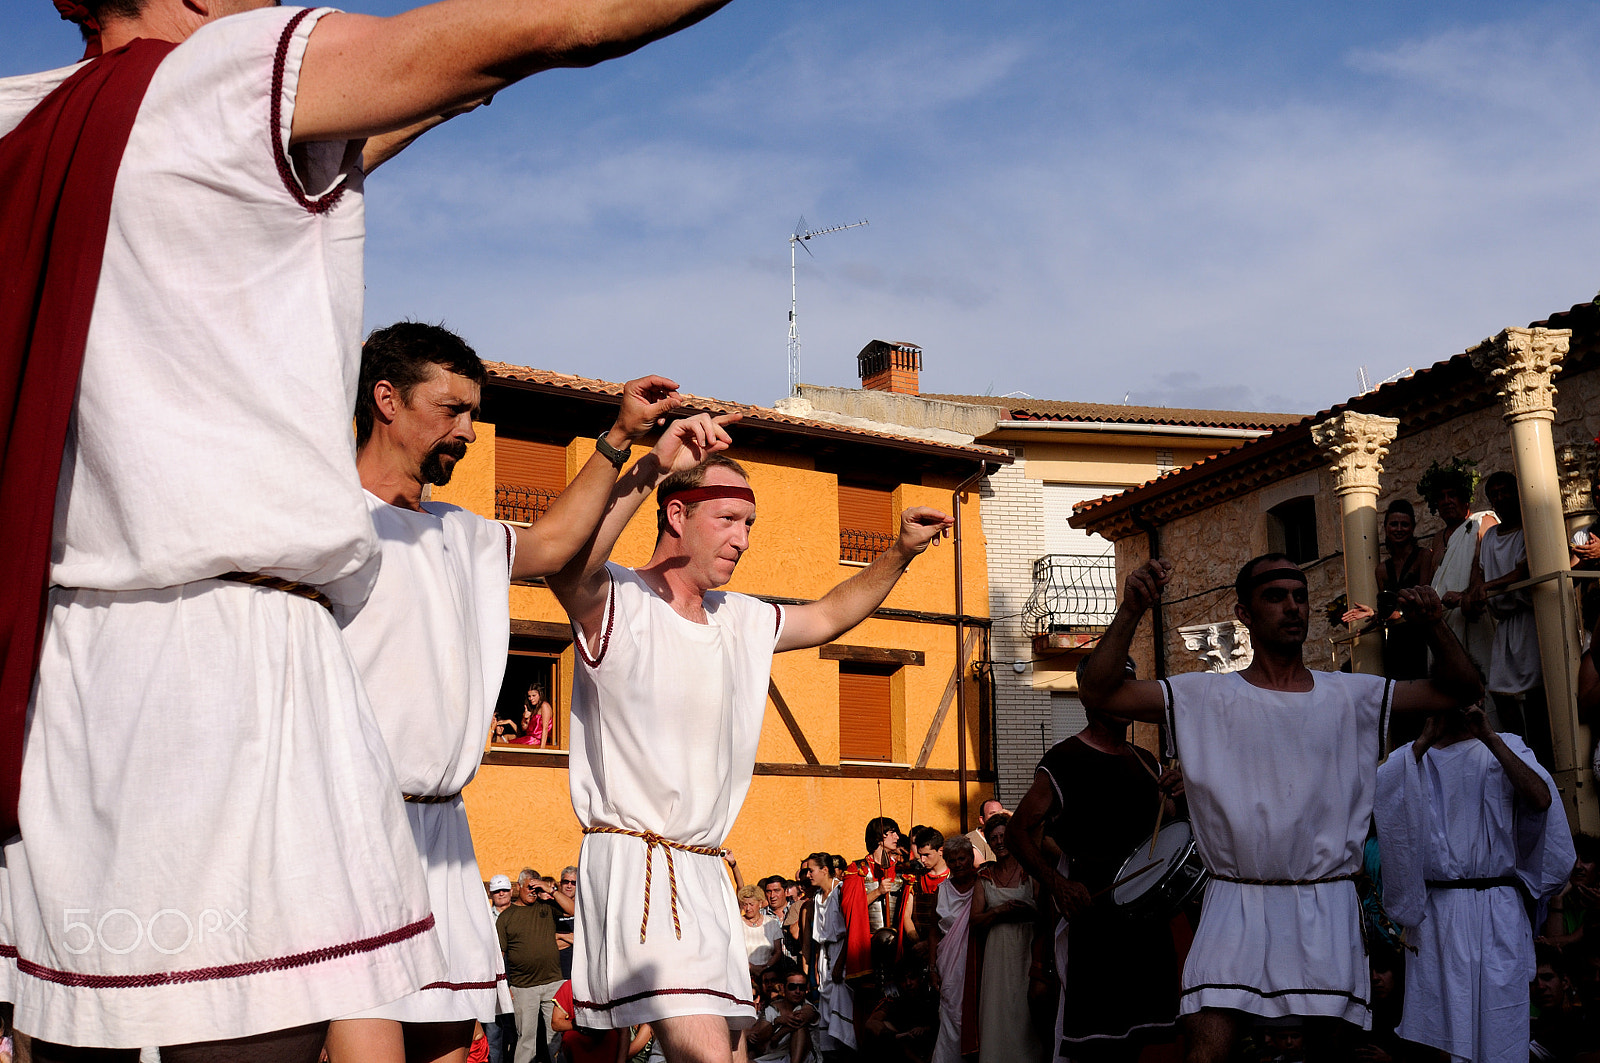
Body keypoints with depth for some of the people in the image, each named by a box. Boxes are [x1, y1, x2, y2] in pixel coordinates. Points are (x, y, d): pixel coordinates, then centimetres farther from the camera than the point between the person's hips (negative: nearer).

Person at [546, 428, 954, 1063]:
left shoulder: (741, 620, 18)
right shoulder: (617, 601, -7)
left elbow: (828, 616, 34)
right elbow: (567, 564, -30)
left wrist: (900, 552, 21)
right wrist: (654, 466, -36)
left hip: (705, 869, 8)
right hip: (634, 863, -8)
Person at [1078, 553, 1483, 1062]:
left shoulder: (1352, 695, 8)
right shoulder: (1205, 696, 2)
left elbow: (1463, 691, 12)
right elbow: (1098, 692, -4)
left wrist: (1434, 624, -6)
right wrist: (1131, 610, -16)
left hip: (1329, 910, 2)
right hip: (1235, 907, -2)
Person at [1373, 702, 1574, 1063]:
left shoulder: (1506, 748, 9)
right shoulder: (1411, 757, 10)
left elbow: (1541, 799, -11)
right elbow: (1378, 796, -11)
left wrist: (1488, 736, -14)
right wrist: (1425, 740, -14)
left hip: (1498, 913, 0)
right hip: (1433, 915, 0)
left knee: (1499, 1031, 0)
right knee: (1434, 1029, -1)